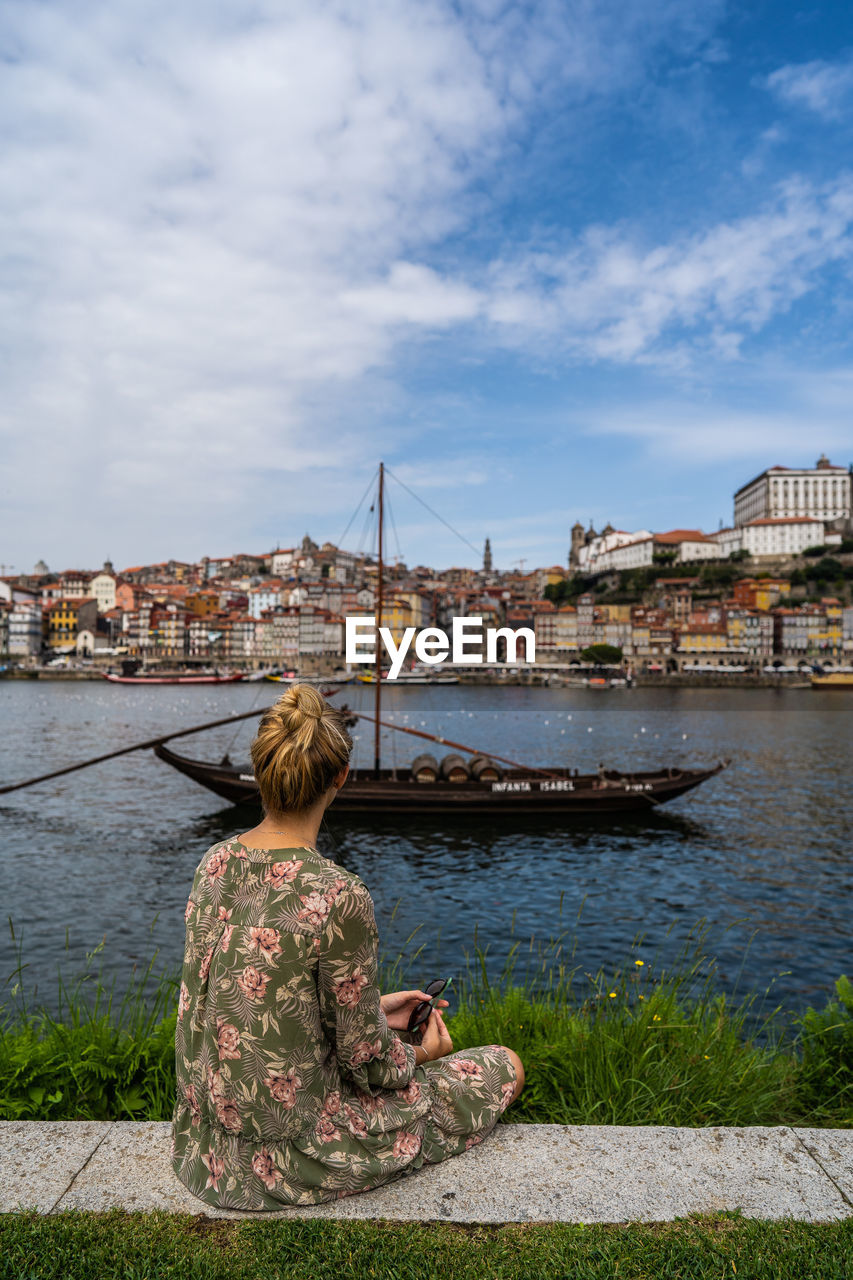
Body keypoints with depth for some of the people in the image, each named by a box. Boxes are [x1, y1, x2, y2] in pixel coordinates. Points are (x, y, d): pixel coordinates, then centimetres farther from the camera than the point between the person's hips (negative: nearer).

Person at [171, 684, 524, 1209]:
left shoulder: (215, 863, -6)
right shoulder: (339, 896, -28)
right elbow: (365, 1058, -17)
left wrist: (373, 1008, 12)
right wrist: (417, 1055, 5)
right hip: (289, 1154, -7)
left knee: (400, 1038, 29)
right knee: (506, 1067, 11)